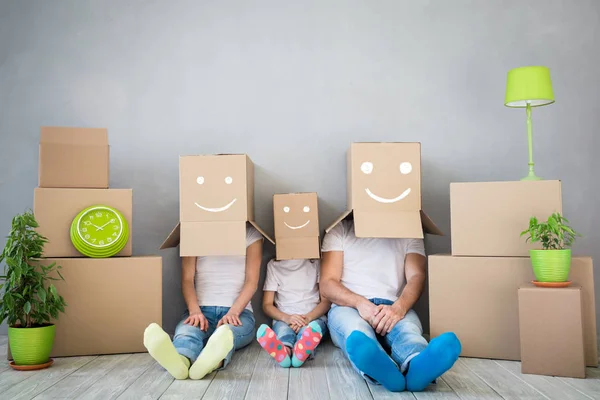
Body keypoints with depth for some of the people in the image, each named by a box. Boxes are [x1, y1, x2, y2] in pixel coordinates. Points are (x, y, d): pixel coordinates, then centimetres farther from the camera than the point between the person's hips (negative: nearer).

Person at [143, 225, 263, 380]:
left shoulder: (251, 234, 8)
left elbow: (252, 281, -1)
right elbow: (187, 279, 2)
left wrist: (233, 312, -18)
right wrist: (195, 311, -16)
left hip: (239, 311, -1)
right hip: (202, 309, 1)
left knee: (227, 333, -38)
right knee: (186, 330, -35)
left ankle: (212, 360, -70)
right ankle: (180, 361, -68)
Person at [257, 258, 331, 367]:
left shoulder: (317, 262, 10)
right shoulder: (273, 265, 10)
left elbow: (326, 301, 4)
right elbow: (267, 305, 5)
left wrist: (308, 317, -18)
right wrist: (286, 318, -17)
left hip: (313, 317, 0)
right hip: (284, 319, 0)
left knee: (313, 326, -35)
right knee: (282, 328, -35)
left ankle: (303, 351, -66)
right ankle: (284, 349, -67)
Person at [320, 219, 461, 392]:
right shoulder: (340, 230, 14)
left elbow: (416, 277, 0)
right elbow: (327, 284, 3)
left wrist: (399, 307, -24)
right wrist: (360, 303, -19)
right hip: (350, 306, -1)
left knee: (407, 328, -35)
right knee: (356, 329, -37)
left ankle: (417, 366, -69)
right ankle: (384, 370, -69)